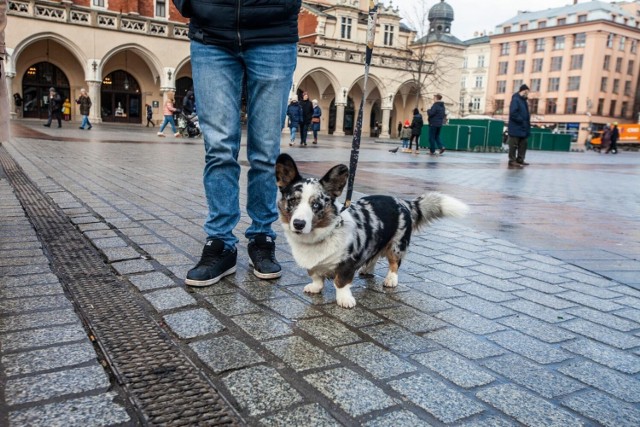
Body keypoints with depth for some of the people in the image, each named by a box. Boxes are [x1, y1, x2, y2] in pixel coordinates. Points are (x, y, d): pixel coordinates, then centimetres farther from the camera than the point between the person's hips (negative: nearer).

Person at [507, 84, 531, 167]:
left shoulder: (523, 100, 16)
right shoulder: (515, 100, -11)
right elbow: (513, 113, -21)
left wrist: (527, 123, 9)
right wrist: (521, 121, -19)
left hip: (523, 128, 9)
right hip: (515, 128, -9)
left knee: (523, 145, 12)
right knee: (514, 145, -4)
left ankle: (520, 160, 19)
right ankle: (512, 161, 1)